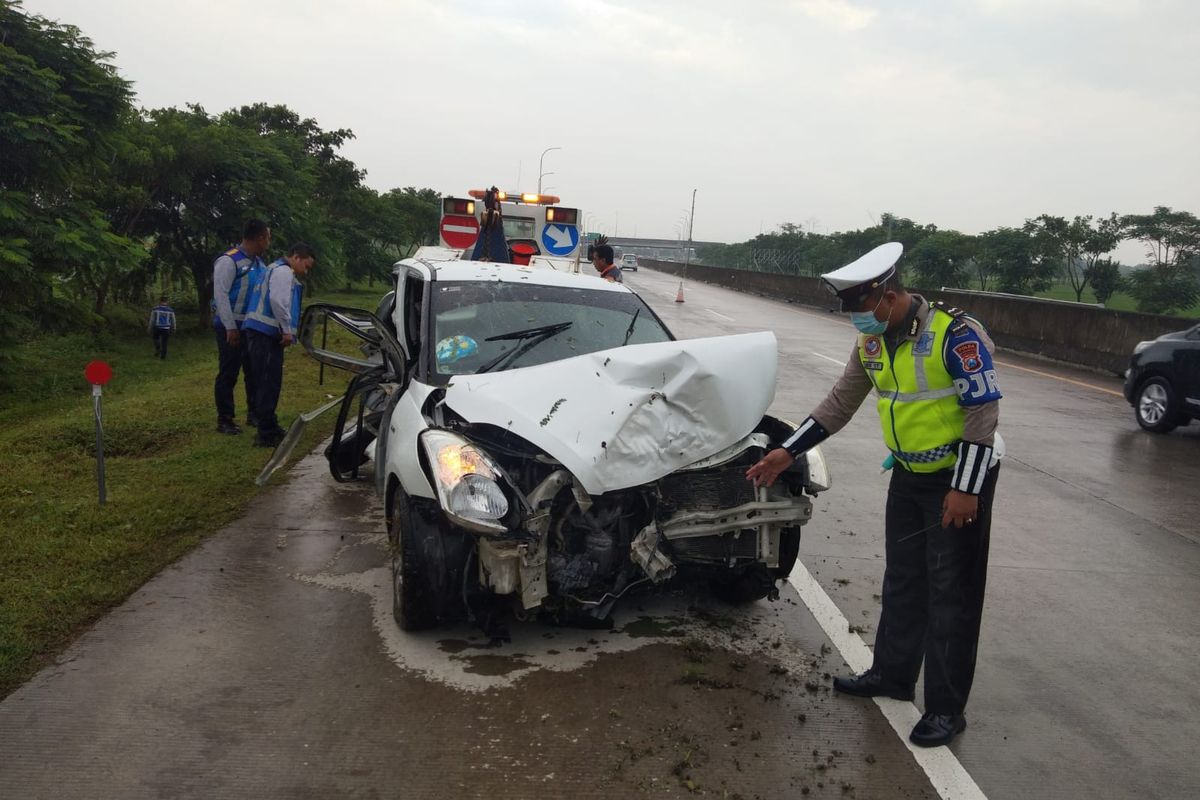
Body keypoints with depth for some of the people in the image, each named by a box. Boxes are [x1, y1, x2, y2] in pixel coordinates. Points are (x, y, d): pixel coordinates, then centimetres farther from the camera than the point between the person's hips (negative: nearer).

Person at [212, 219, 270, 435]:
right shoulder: (228, 261, -14)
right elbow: (220, 295, -18)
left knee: (254, 372, 13)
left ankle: (254, 413, 25)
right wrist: (230, 327, -21)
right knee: (228, 374, -2)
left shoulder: (258, 262, 10)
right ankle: (224, 420, 6)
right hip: (231, 327, -8)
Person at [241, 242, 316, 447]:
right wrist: (287, 329, -18)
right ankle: (267, 434, -10)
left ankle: (268, 428, 24)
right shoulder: (283, 272, -7)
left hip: (259, 331, 11)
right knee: (269, 383, -10)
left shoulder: (273, 270, 27)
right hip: (266, 332, -11)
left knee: (267, 383, 16)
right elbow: (278, 301, -21)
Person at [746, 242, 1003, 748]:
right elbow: (840, 403, 7)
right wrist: (788, 452, 2)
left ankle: (947, 708, 10)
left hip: (960, 477, -7)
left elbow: (983, 412, -21)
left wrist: (966, 488, -22)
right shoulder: (872, 342, 0)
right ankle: (892, 674, 33)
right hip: (909, 474, 7)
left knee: (952, 592, 0)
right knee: (902, 581, 17)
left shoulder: (956, 335, -23)